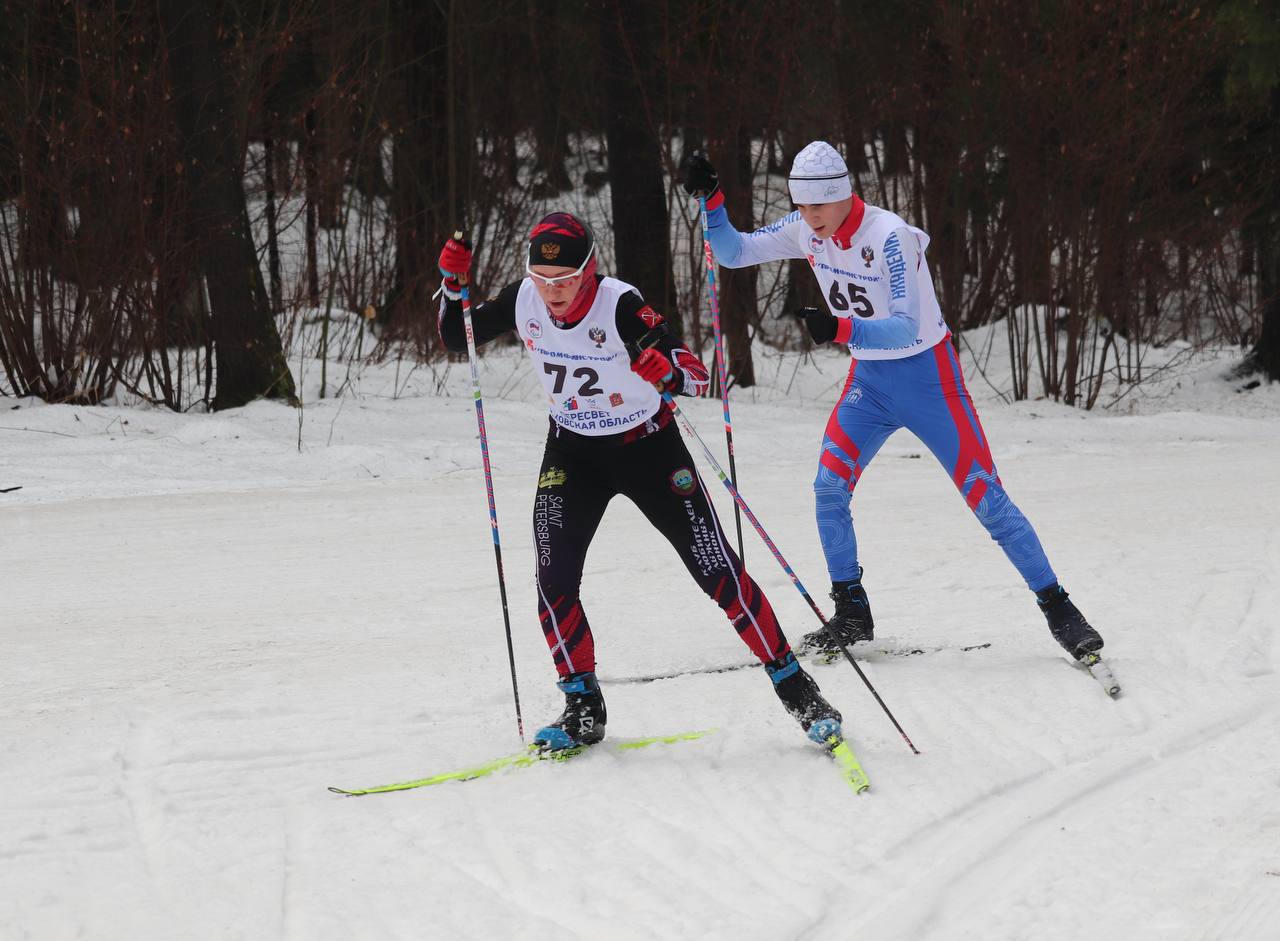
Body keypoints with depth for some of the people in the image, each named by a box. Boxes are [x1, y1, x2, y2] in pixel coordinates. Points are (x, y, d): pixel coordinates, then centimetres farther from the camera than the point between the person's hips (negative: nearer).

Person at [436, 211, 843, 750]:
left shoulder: (620, 306, -27)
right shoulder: (523, 301, -13)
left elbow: (696, 376, -31)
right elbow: (456, 339, 1)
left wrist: (669, 372, -54)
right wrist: (453, 284, -17)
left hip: (647, 446, -4)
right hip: (573, 451, 4)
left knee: (717, 571, -5)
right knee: (554, 580, -11)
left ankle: (794, 687, 6)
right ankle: (583, 706, 4)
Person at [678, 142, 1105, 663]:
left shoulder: (888, 235, -26)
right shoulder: (806, 231, -6)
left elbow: (906, 328, -33)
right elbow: (733, 252, 2)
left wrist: (842, 328, -48)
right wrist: (710, 199, -14)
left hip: (926, 375, -6)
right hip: (869, 379, 6)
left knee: (984, 494, -7)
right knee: (829, 487, -8)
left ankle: (1058, 609, 0)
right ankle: (851, 613, 6)